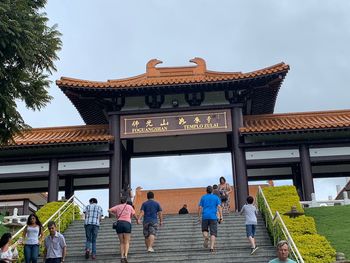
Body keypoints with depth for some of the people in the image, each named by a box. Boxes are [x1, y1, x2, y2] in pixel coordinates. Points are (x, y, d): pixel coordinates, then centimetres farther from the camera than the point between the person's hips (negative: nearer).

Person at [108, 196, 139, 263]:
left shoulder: (118, 207, 15)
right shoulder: (130, 207, 15)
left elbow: (109, 210, 4)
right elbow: (134, 215, 21)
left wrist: (115, 213, 23)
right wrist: (137, 219, 43)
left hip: (119, 223, 1)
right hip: (127, 223, -1)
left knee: (121, 242, 11)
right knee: (127, 242, 1)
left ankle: (122, 257, 0)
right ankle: (125, 255, -20)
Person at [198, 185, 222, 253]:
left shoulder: (203, 197, 8)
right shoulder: (216, 197, 7)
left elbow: (200, 208, 3)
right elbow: (219, 207, -3)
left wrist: (199, 217, 9)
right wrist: (221, 217, -3)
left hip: (205, 216, 1)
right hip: (213, 217, -1)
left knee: (205, 229, 20)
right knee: (213, 233, 2)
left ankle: (206, 237, -12)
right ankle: (212, 247, -9)